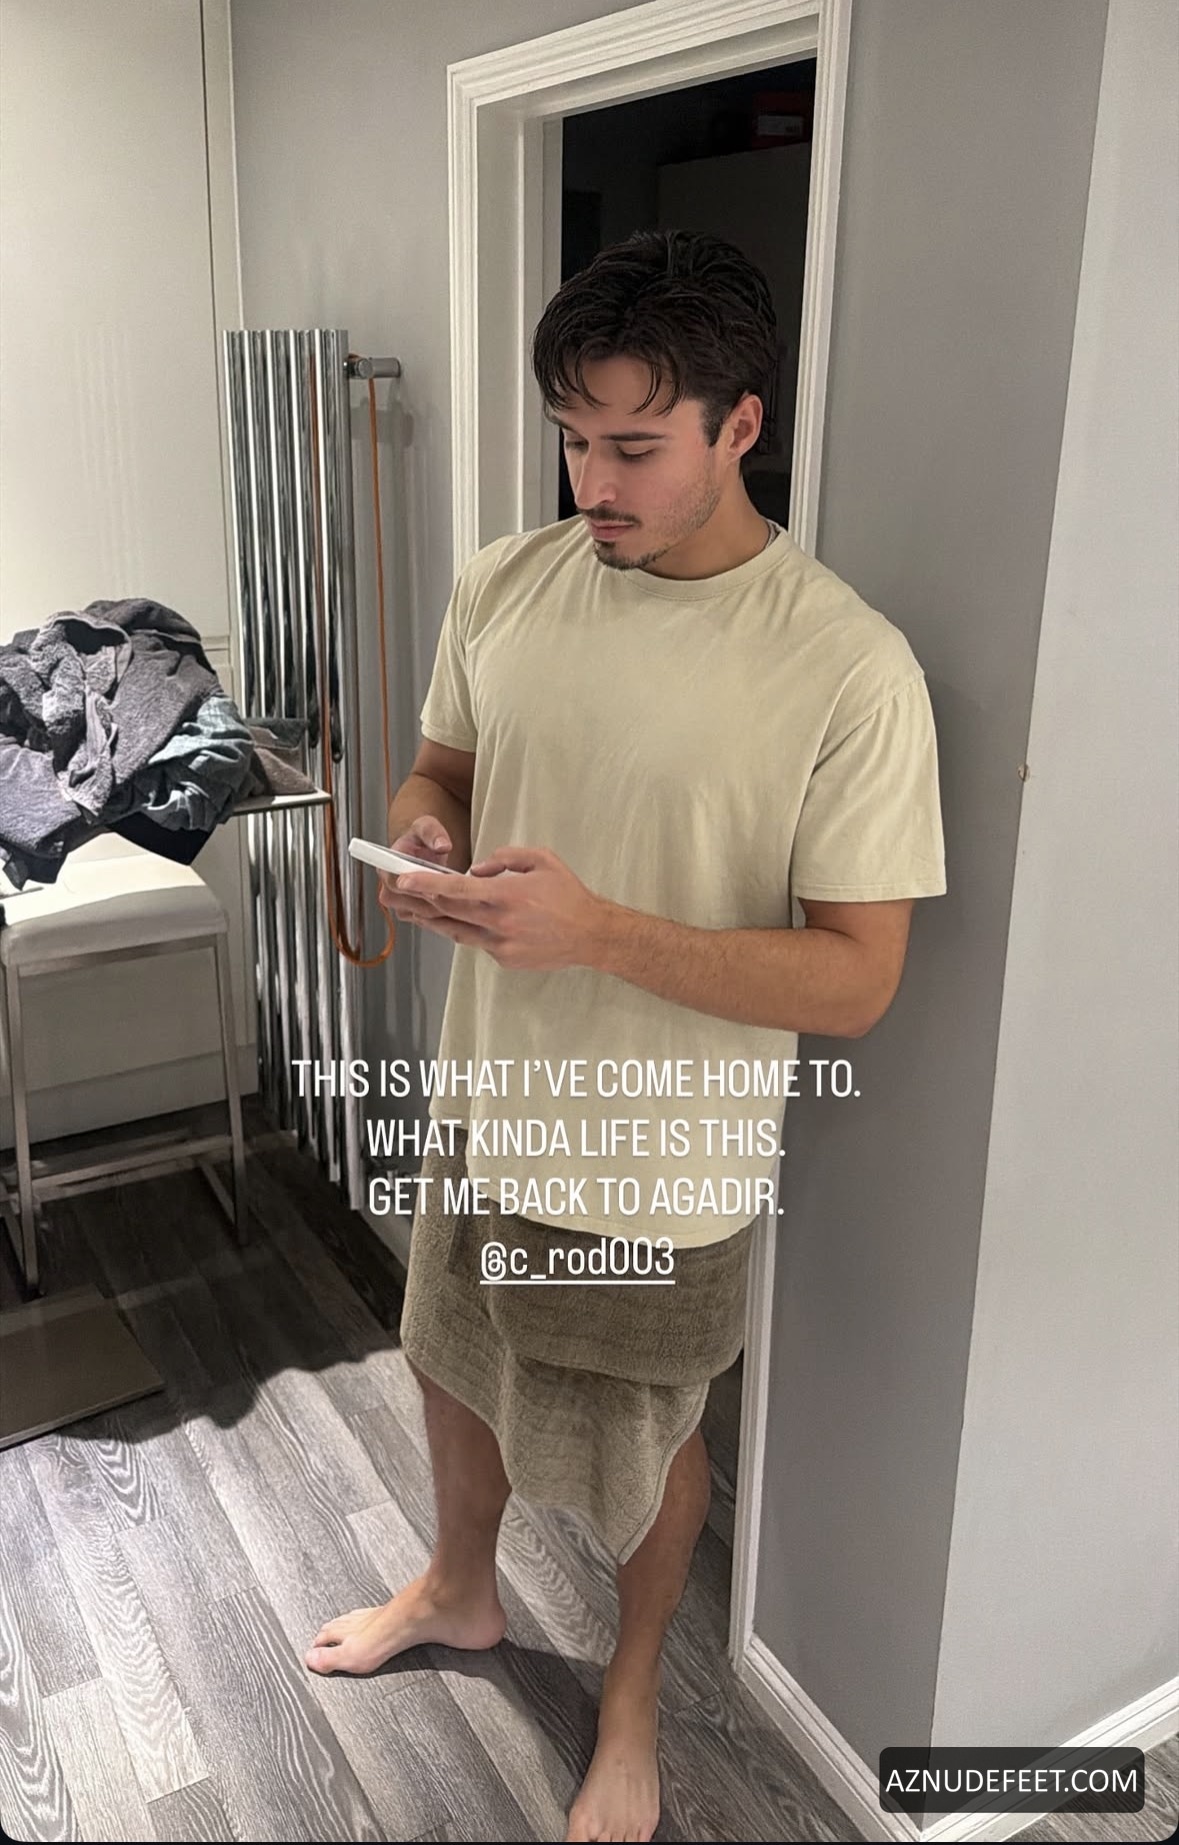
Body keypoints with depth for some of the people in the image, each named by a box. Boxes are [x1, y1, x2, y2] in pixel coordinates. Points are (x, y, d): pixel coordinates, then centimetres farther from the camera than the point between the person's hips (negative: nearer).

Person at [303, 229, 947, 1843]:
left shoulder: (849, 669, -23)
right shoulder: (503, 585, -6)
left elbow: (855, 982, -22)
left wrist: (598, 928, -33)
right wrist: (425, 836, -15)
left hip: (661, 1163, -5)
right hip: (486, 1096, 6)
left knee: (647, 1442, 19)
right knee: (458, 1361, 27)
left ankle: (632, 1697, 50)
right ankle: (461, 1589, 59)